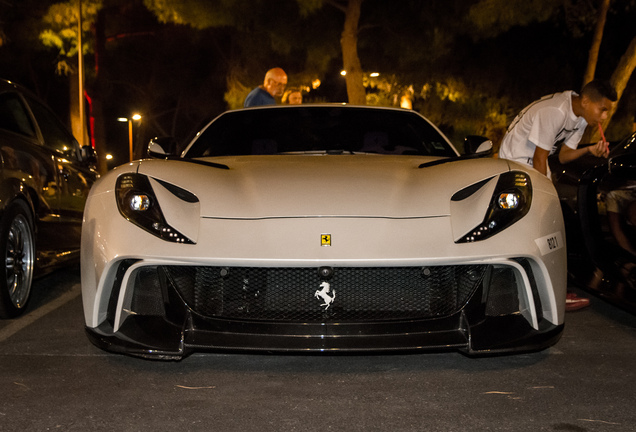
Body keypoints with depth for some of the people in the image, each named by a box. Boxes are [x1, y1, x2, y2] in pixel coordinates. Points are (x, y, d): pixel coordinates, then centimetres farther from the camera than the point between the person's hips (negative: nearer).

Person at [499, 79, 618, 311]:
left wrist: (590, 150, -14)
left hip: (535, 162, 9)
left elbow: (563, 156, 4)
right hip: (516, 159, -9)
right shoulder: (554, 112, -29)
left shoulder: (580, 117, -1)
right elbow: (539, 158, -24)